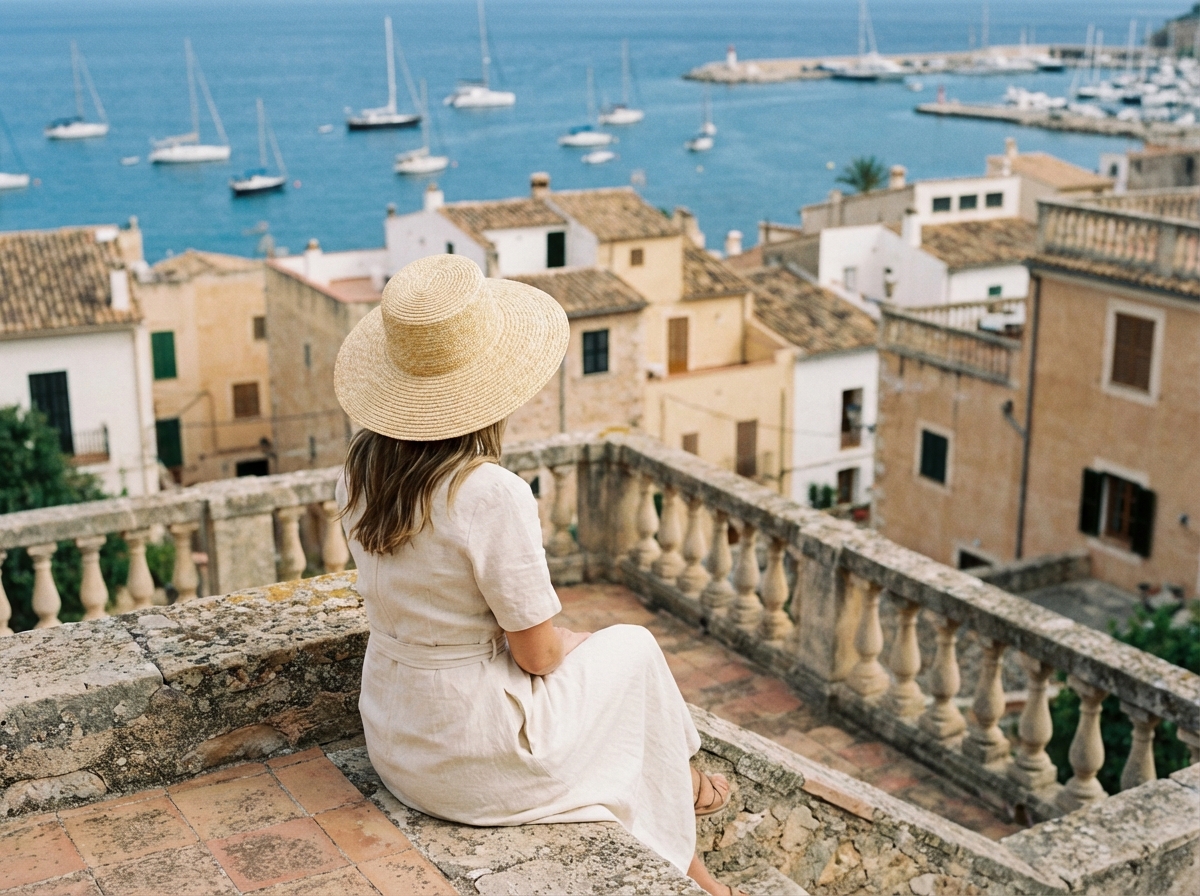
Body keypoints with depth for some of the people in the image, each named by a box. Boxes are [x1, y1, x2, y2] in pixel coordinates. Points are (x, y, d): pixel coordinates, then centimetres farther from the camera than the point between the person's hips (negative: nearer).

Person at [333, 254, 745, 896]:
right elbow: (538, 653, -19)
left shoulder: (361, 469, -6)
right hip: (472, 759, -7)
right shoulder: (490, 494, -29)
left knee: (581, 648, 26)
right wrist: (585, 641, 5)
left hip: (391, 743, 7)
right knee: (633, 648, 16)